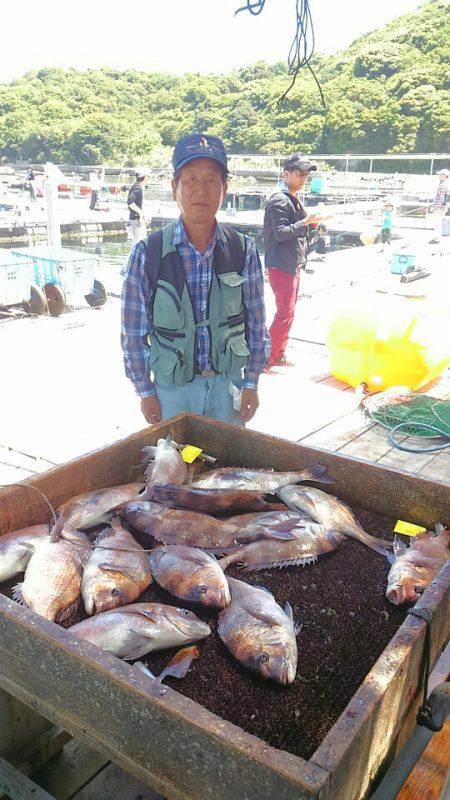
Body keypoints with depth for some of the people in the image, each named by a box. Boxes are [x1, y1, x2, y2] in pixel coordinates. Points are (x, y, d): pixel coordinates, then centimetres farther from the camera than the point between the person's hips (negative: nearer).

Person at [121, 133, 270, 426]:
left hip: (228, 384, 2)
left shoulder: (244, 250, -5)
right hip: (172, 388, -1)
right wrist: (146, 393, -2)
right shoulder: (147, 254, -11)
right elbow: (134, 332, -4)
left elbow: (256, 323, 2)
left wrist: (251, 384, 2)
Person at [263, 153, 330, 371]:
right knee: (285, 313, -10)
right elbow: (280, 233, -22)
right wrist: (308, 220, -26)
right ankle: (266, 359, -3)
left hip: (293, 264, 10)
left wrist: (312, 223, 8)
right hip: (281, 265, -10)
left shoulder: (293, 199, 17)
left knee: (287, 312, 14)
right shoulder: (279, 200, -13)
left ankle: (279, 355, 23)